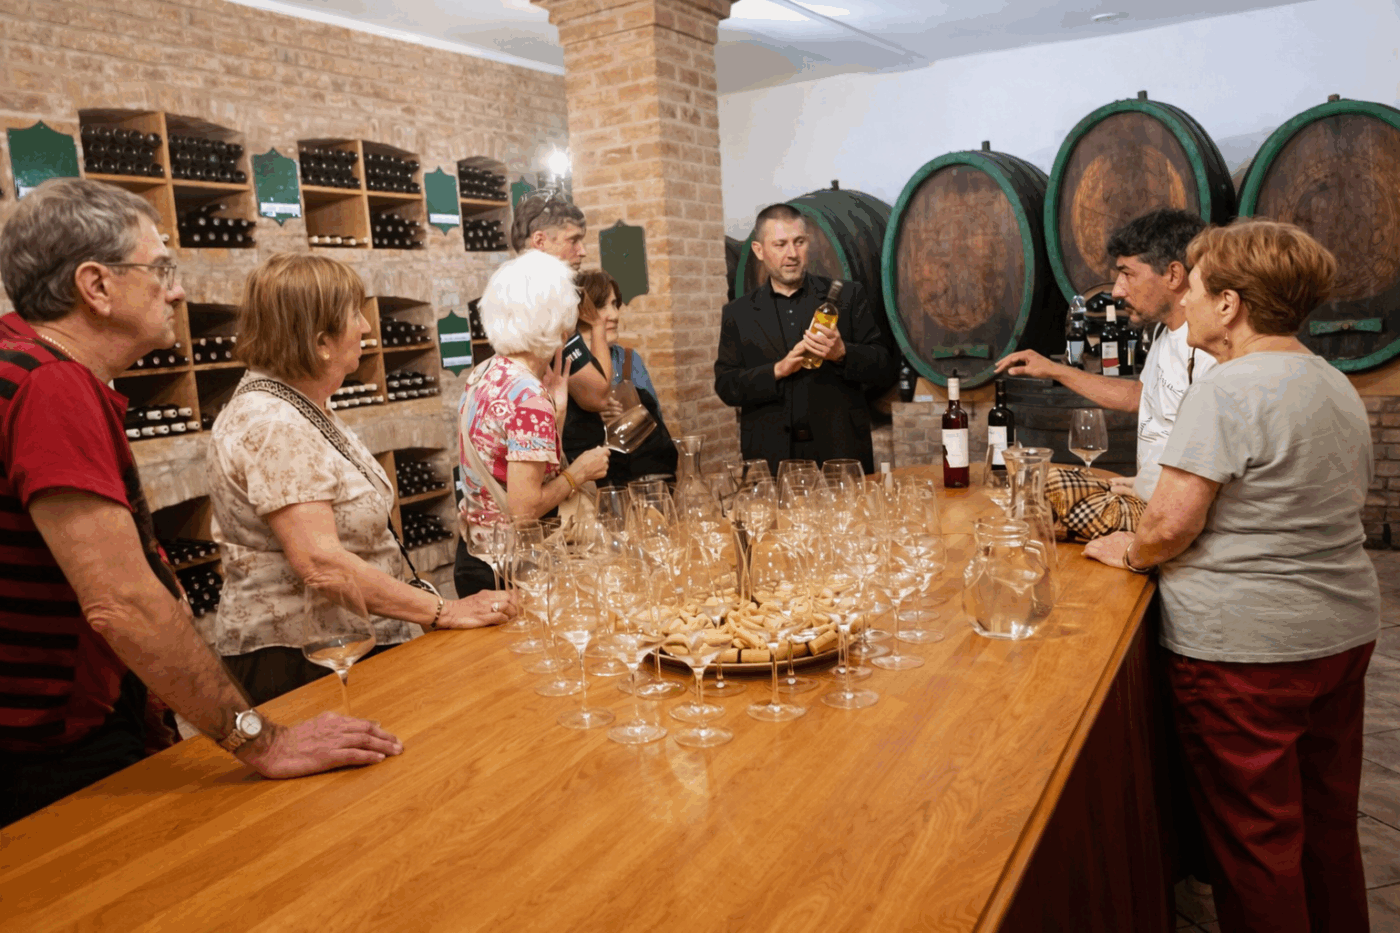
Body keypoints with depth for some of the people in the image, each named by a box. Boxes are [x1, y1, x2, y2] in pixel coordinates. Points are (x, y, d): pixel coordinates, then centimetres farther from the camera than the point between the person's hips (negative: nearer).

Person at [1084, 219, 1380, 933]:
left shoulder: (1228, 389, -19)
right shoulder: (1336, 386, 10)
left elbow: (1169, 526, -24)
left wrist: (1130, 550, -3)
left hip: (1246, 646, -9)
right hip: (1345, 632, 9)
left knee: (1254, 841, 7)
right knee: (1328, 824, 23)